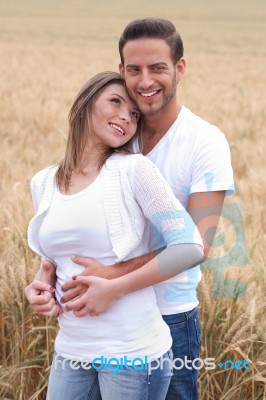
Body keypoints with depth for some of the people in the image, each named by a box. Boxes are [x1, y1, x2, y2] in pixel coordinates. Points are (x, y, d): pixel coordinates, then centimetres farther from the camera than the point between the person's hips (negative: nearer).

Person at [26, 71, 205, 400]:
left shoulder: (134, 170, -9)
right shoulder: (43, 183, 5)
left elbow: (190, 248, -14)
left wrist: (115, 288, -18)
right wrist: (40, 285, -2)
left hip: (133, 352, -4)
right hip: (70, 351, 4)